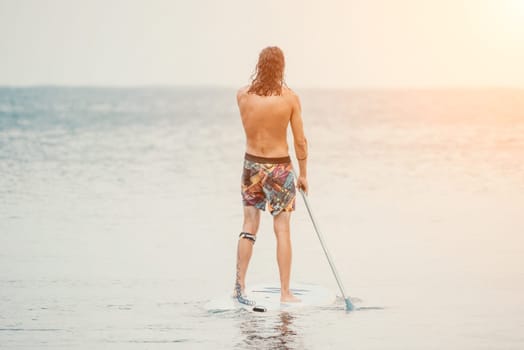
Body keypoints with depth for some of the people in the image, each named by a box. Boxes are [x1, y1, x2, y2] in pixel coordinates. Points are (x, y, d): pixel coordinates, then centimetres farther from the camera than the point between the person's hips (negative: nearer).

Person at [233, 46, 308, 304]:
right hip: (279, 167, -3)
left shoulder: (242, 95, -7)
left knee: (249, 227, 11)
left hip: (251, 164, 3)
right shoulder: (289, 98, -12)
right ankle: (285, 293, 8)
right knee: (282, 230, 4)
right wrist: (303, 174, 5)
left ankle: (240, 285, 7)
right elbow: (300, 141, -6)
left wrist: (260, 79, 14)